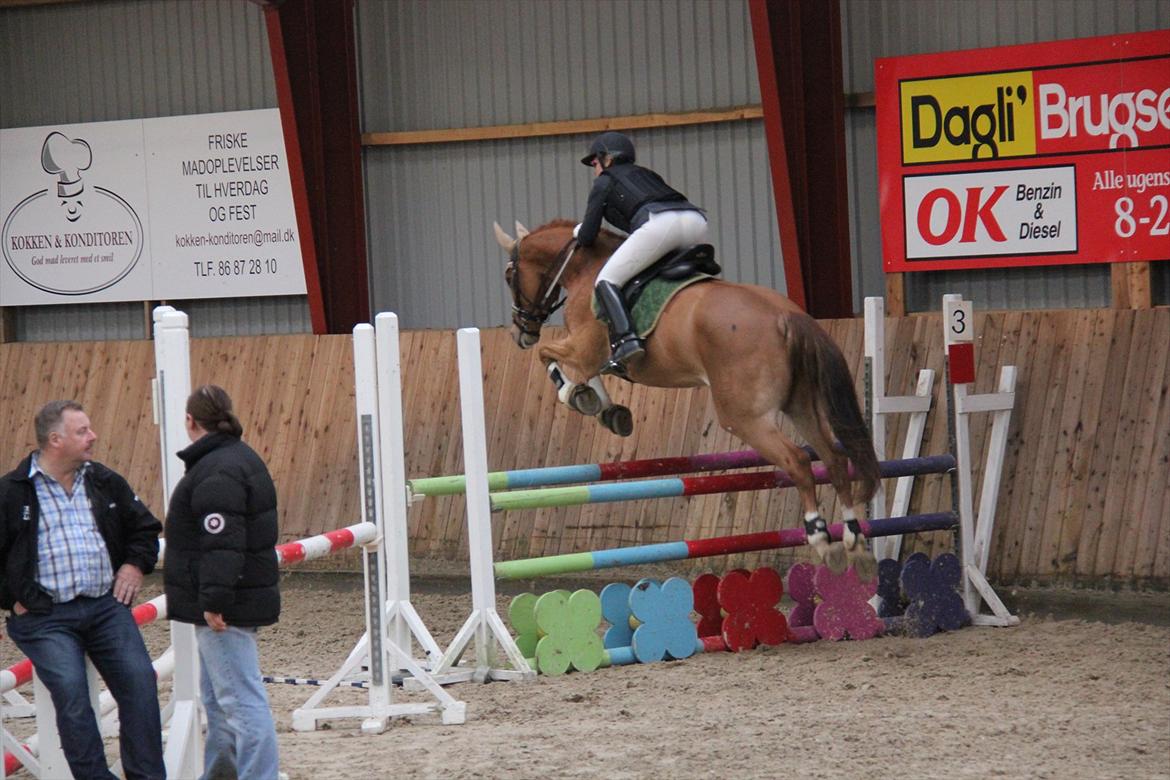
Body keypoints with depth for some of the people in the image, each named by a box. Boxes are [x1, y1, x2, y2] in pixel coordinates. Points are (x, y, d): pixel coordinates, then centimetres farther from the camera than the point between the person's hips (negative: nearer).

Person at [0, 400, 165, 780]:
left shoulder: (105, 482, 11)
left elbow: (145, 527, 25)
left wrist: (135, 565, 10)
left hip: (107, 606, 4)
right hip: (45, 617, -4)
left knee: (139, 681, -8)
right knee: (71, 695, -17)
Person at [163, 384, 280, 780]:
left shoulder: (216, 472, -18)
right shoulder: (241, 458, 16)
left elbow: (223, 544, -26)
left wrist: (215, 600, -28)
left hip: (226, 608, -11)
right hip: (242, 599, 11)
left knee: (241, 700, -13)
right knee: (218, 699, 21)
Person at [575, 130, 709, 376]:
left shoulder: (604, 183, 23)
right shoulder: (647, 174, 39)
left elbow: (587, 238, 19)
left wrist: (578, 232, 43)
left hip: (659, 224, -6)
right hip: (695, 220, 6)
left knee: (606, 281, -4)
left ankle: (625, 340, -26)